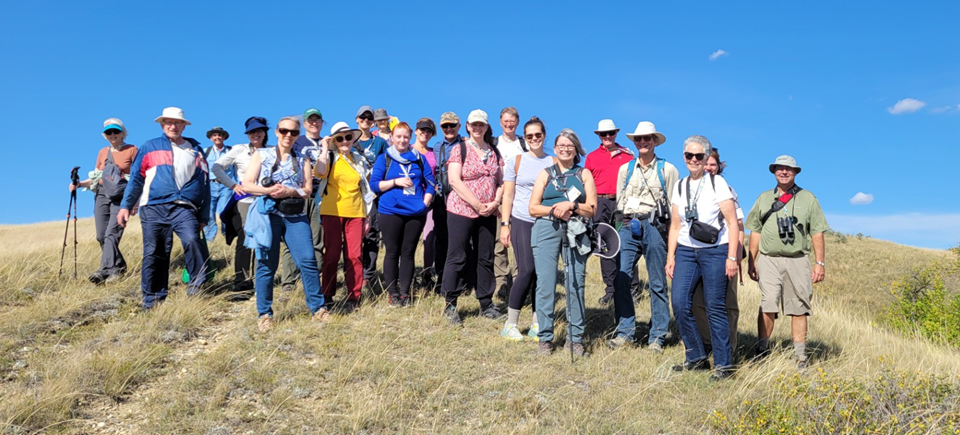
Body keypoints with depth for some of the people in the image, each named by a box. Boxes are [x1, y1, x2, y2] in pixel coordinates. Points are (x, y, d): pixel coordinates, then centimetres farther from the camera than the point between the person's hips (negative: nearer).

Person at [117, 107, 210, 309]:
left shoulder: (195, 150, 16)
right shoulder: (150, 147, 12)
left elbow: (204, 182, 17)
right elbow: (136, 178, 12)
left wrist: (204, 215, 14)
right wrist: (125, 206, 4)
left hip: (184, 208, 0)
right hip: (154, 208, 0)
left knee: (192, 240, -25)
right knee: (154, 253, 1)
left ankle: (197, 284, -10)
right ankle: (152, 297, 13)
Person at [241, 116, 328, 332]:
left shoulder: (302, 160, 14)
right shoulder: (261, 155, 9)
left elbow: (308, 190, 6)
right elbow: (247, 185, 2)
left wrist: (290, 191, -13)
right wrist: (268, 190, -15)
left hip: (296, 216, 1)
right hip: (268, 214, -1)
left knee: (308, 260, -8)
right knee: (266, 264, 1)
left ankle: (318, 308, 3)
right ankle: (264, 314, 12)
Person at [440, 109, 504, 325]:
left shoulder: (494, 152, 12)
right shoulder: (459, 149, -3)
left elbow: (501, 181, 11)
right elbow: (454, 180, -13)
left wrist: (495, 203, -7)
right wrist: (477, 204, -16)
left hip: (488, 214, 5)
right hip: (461, 211, -5)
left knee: (486, 259, 10)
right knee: (457, 258, -2)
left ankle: (486, 305, 20)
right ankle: (450, 306, 8)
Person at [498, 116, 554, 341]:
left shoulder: (553, 163, 9)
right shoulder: (516, 161, 4)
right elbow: (508, 195, 3)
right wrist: (504, 225, -3)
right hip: (522, 222, -2)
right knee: (527, 270, -12)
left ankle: (536, 326, 14)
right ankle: (510, 324, 2)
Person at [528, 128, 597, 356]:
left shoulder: (584, 174, 15)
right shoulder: (545, 174, 16)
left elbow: (592, 209, 6)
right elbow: (533, 208, 8)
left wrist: (571, 205, -10)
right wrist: (554, 210, -8)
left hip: (576, 233, 0)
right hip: (547, 230, 0)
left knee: (576, 284, -3)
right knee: (545, 284, -5)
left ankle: (576, 338, 7)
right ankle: (545, 338, 3)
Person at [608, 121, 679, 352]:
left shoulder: (668, 169, 6)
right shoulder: (625, 169, 15)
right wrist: (620, 226, 9)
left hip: (655, 227, -2)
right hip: (628, 227, 3)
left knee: (657, 284, 2)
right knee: (620, 278, -6)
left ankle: (657, 337, 9)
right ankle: (625, 332, 4)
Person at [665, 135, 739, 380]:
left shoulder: (718, 183, -2)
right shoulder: (679, 187, 11)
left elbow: (732, 222, -5)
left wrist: (732, 257, -11)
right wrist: (670, 257, 7)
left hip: (715, 251, -4)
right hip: (685, 251, 4)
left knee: (715, 308, -4)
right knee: (680, 304, -5)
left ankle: (723, 364, 8)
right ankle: (696, 358, 12)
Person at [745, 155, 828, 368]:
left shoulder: (808, 199, 10)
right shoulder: (764, 198, 14)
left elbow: (817, 233, 7)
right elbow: (755, 231, 14)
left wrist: (820, 263, 0)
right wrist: (751, 261, 9)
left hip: (797, 261, 0)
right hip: (769, 260, 0)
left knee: (798, 310, 2)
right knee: (767, 306, -10)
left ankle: (800, 356, 10)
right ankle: (762, 351, -1)